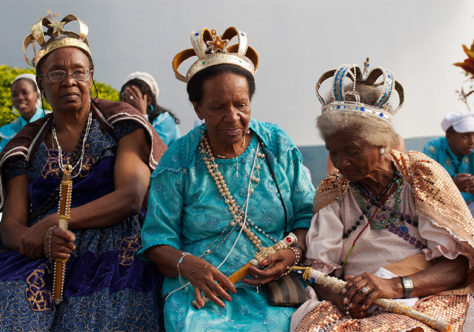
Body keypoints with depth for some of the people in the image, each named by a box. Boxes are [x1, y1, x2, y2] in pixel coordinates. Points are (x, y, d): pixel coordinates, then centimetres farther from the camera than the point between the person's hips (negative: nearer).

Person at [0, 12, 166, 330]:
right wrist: (30, 240, -18)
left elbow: (131, 198, -6)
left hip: (116, 257, -2)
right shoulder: (28, 144, 16)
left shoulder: (120, 120, 7)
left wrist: (54, 221, -14)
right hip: (41, 262, 3)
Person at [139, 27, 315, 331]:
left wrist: (294, 252, -12)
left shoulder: (279, 146, 5)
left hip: (276, 295, 2)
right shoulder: (178, 162, 0)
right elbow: (158, 240, 1)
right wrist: (186, 264, -19)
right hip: (204, 294, -1)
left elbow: (307, 215, 9)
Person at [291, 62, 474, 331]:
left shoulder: (422, 174, 1)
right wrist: (341, 297, -21)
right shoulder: (332, 190, 10)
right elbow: (319, 268, 3)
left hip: (424, 300, -3)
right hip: (356, 307, 3)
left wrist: (397, 285, -22)